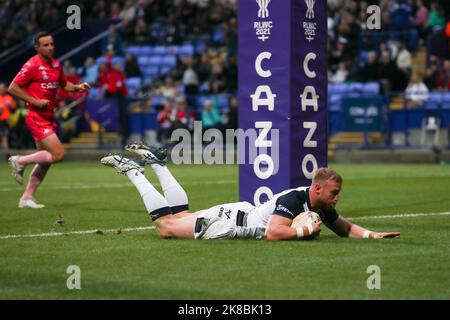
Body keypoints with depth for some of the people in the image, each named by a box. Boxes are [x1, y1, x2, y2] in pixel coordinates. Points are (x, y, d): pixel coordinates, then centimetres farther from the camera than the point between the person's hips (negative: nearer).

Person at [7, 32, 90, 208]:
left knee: (45, 161, 10)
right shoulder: (32, 65, -12)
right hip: (36, 117, -8)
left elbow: (64, 84, 26)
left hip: (48, 117, 8)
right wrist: (35, 101, -17)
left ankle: (27, 198, 18)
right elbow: (12, 88, -12)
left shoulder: (56, 64, 11)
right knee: (58, 154, -16)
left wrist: (78, 87, 6)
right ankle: (20, 161, 1)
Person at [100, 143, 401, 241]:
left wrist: (371, 234, -9)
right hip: (232, 222, -8)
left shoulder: (321, 206, -6)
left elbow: (345, 228, 8)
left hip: (243, 213, 8)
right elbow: (273, 233, -43)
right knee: (166, 226, 3)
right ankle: (132, 170, 13)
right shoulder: (293, 199, -33)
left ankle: (155, 161, 34)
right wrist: (306, 230, -34)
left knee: (182, 214, 24)